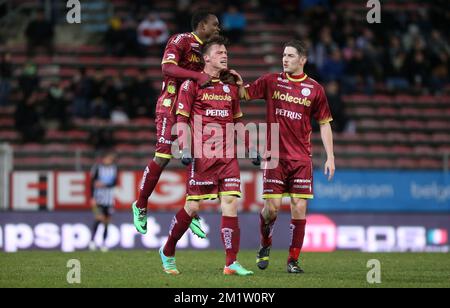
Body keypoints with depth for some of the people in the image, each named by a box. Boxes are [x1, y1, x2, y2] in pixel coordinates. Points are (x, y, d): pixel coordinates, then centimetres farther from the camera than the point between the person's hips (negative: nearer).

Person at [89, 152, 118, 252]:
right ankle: (92, 241, -12)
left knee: (107, 221, 4)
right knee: (100, 218, -17)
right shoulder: (98, 168, -5)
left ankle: (104, 243, 12)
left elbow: (115, 182, 0)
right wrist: (92, 198, -11)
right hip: (99, 198, -4)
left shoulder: (114, 168, 7)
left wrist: (104, 185, -17)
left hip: (109, 198, 4)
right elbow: (92, 183, -5)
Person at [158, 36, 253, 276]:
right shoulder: (192, 84, 0)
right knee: (193, 206, -3)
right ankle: (167, 252, 18)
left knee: (231, 202, -8)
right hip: (202, 155, -5)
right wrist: (185, 149, -12)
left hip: (228, 155, 5)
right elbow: (181, 119, -2)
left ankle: (231, 263, -8)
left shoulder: (231, 86, 16)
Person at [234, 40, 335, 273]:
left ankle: (293, 260, 4)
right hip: (275, 156, 0)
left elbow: (324, 124, 8)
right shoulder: (271, 81, 5)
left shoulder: (314, 89, 4)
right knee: (272, 206, -6)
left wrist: (330, 157, 3)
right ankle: (265, 245, 22)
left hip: (301, 158, 0)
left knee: (299, 207, -5)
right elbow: (244, 94, 6)